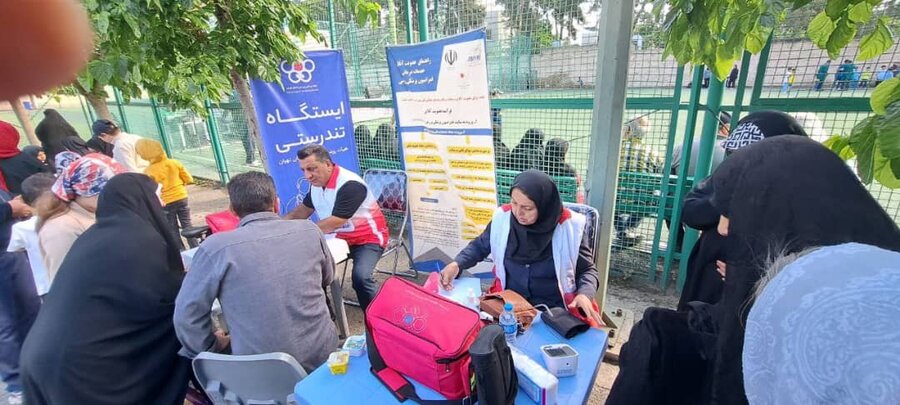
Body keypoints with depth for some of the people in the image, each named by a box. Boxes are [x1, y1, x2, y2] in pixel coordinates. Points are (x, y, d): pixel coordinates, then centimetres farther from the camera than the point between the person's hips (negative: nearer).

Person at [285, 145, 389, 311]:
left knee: (360, 277, -30)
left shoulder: (350, 184, -26)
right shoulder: (317, 182, 0)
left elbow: (335, 223, -28)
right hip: (340, 238, 8)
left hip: (368, 240, -8)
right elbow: (305, 209, 14)